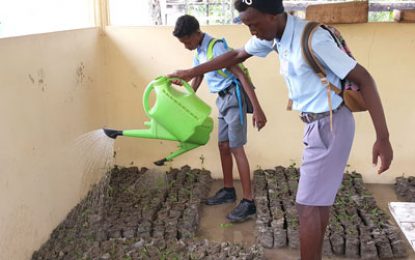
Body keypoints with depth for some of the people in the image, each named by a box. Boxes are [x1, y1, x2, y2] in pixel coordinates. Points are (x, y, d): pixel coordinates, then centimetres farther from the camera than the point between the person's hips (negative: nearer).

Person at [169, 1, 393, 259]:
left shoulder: (314, 39, -25)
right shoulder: (273, 35, 0)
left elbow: (364, 78, -22)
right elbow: (236, 56, 15)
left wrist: (383, 138, -24)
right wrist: (191, 72, 17)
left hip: (330, 124, -9)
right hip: (316, 123, 9)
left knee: (308, 207, -4)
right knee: (319, 202, 19)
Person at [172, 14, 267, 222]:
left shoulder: (216, 47, -20)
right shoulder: (199, 52, 8)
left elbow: (241, 75, -26)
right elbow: (197, 78, 23)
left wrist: (257, 108, -31)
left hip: (234, 97, -9)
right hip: (222, 99, 9)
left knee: (236, 148, -10)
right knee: (223, 146, 14)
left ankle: (248, 202, -6)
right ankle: (228, 190, 28)